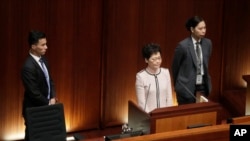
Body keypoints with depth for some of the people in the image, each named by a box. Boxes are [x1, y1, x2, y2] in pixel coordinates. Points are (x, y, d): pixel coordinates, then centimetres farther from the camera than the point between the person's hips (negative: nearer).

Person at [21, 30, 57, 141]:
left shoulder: (43, 60, 3)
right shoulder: (28, 67, -26)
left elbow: (49, 81, 11)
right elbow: (34, 92, -24)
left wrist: (52, 99, -3)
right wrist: (48, 103, -13)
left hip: (45, 107, 8)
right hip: (34, 110, -8)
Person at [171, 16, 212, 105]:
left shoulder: (207, 43, 0)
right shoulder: (183, 45, -15)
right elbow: (175, 67, -3)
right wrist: (177, 85, 8)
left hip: (202, 87, 4)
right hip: (186, 87, -4)